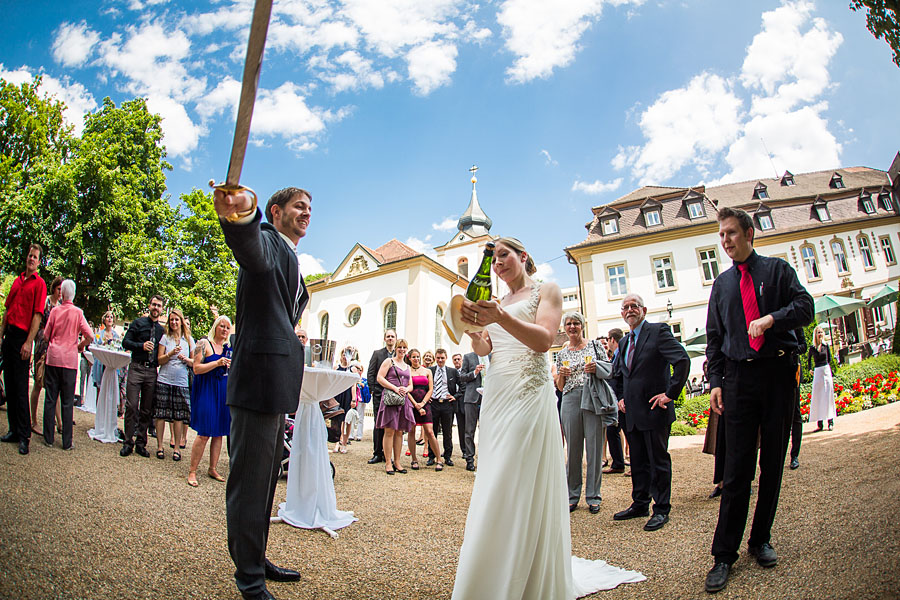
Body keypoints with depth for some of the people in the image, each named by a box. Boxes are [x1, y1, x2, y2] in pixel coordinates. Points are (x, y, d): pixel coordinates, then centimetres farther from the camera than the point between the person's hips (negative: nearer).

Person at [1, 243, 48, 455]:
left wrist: (28, 343, -17)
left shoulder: (39, 284, -4)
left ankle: (24, 436, -2)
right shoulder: (18, 280, 15)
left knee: (20, 387, -7)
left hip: (23, 336, -7)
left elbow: (37, 315, -11)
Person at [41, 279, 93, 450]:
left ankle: (48, 438, 13)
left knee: (50, 399, 8)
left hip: (53, 357, 1)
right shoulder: (78, 312, -4)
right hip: (69, 359, -1)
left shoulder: (55, 310, 0)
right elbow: (90, 336, -10)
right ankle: (67, 442, 6)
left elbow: (46, 335, 6)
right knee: (67, 402, 3)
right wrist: (80, 345, 9)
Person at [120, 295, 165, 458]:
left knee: (147, 409, 5)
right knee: (132, 406, -7)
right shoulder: (138, 323, 6)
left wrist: (159, 361, -1)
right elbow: (125, 342, -1)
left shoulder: (162, 330, 14)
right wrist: (142, 345, -15)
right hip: (136, 368, -3)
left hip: (152, 371, 3)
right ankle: (128, 442, 4)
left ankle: (140, 443, 13)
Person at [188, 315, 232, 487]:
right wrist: (217, 363, -20)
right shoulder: (204, 344, -4)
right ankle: (192, 471, 2)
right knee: (204, 434, -9)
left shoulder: (229, 348, 14)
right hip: (206, 391, -6)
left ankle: (212, 468, 19)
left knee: (219, 432, 8)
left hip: (224, 392, 6)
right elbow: (196, 368, -12)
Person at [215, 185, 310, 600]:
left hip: (278, 386, 10)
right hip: (259, 377, -10)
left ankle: (257, 561, 35)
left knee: (265, 479, 20)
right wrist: (240, 215, -54)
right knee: (249, 480, 0)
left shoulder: (291, 261, 23)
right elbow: (250, 246, -34)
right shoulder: (266, 242, -8)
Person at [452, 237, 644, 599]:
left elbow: (544, 340, -12)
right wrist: (473, 325, -10)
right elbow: (482, 349, 11)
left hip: (529, 392, -6)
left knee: (521, 490, -9)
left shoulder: (545, 291, 5)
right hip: (495, 394, 6)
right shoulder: (497, 303, 22)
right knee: (493, 489, 7)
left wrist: (500, 317, -25)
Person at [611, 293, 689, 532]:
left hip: (654, 409, -7)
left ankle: (661, 510, 12)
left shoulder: (658, 331, -7)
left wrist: (670, 393, -18)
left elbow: (682, 360, -18)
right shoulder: (624, 342, 16)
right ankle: (640, 504, 26)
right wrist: (620, 398, 16)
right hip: (632, 412, 7)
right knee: (638, 462, 14)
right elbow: (618, 375, 29)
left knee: (659, 461, 2)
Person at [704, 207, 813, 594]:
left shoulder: (777, 269, 8)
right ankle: (724, 554, 0)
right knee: (737, 467, -4)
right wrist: (716, 381, 4)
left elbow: (805, 307, -4)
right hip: (739, 377, 1)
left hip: (778, 373, 0)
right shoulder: (722, 283, 14)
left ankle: (761, 541, 21)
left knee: (773, 461, 7)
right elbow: (714, 336, 13)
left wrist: (772, 318, -23)